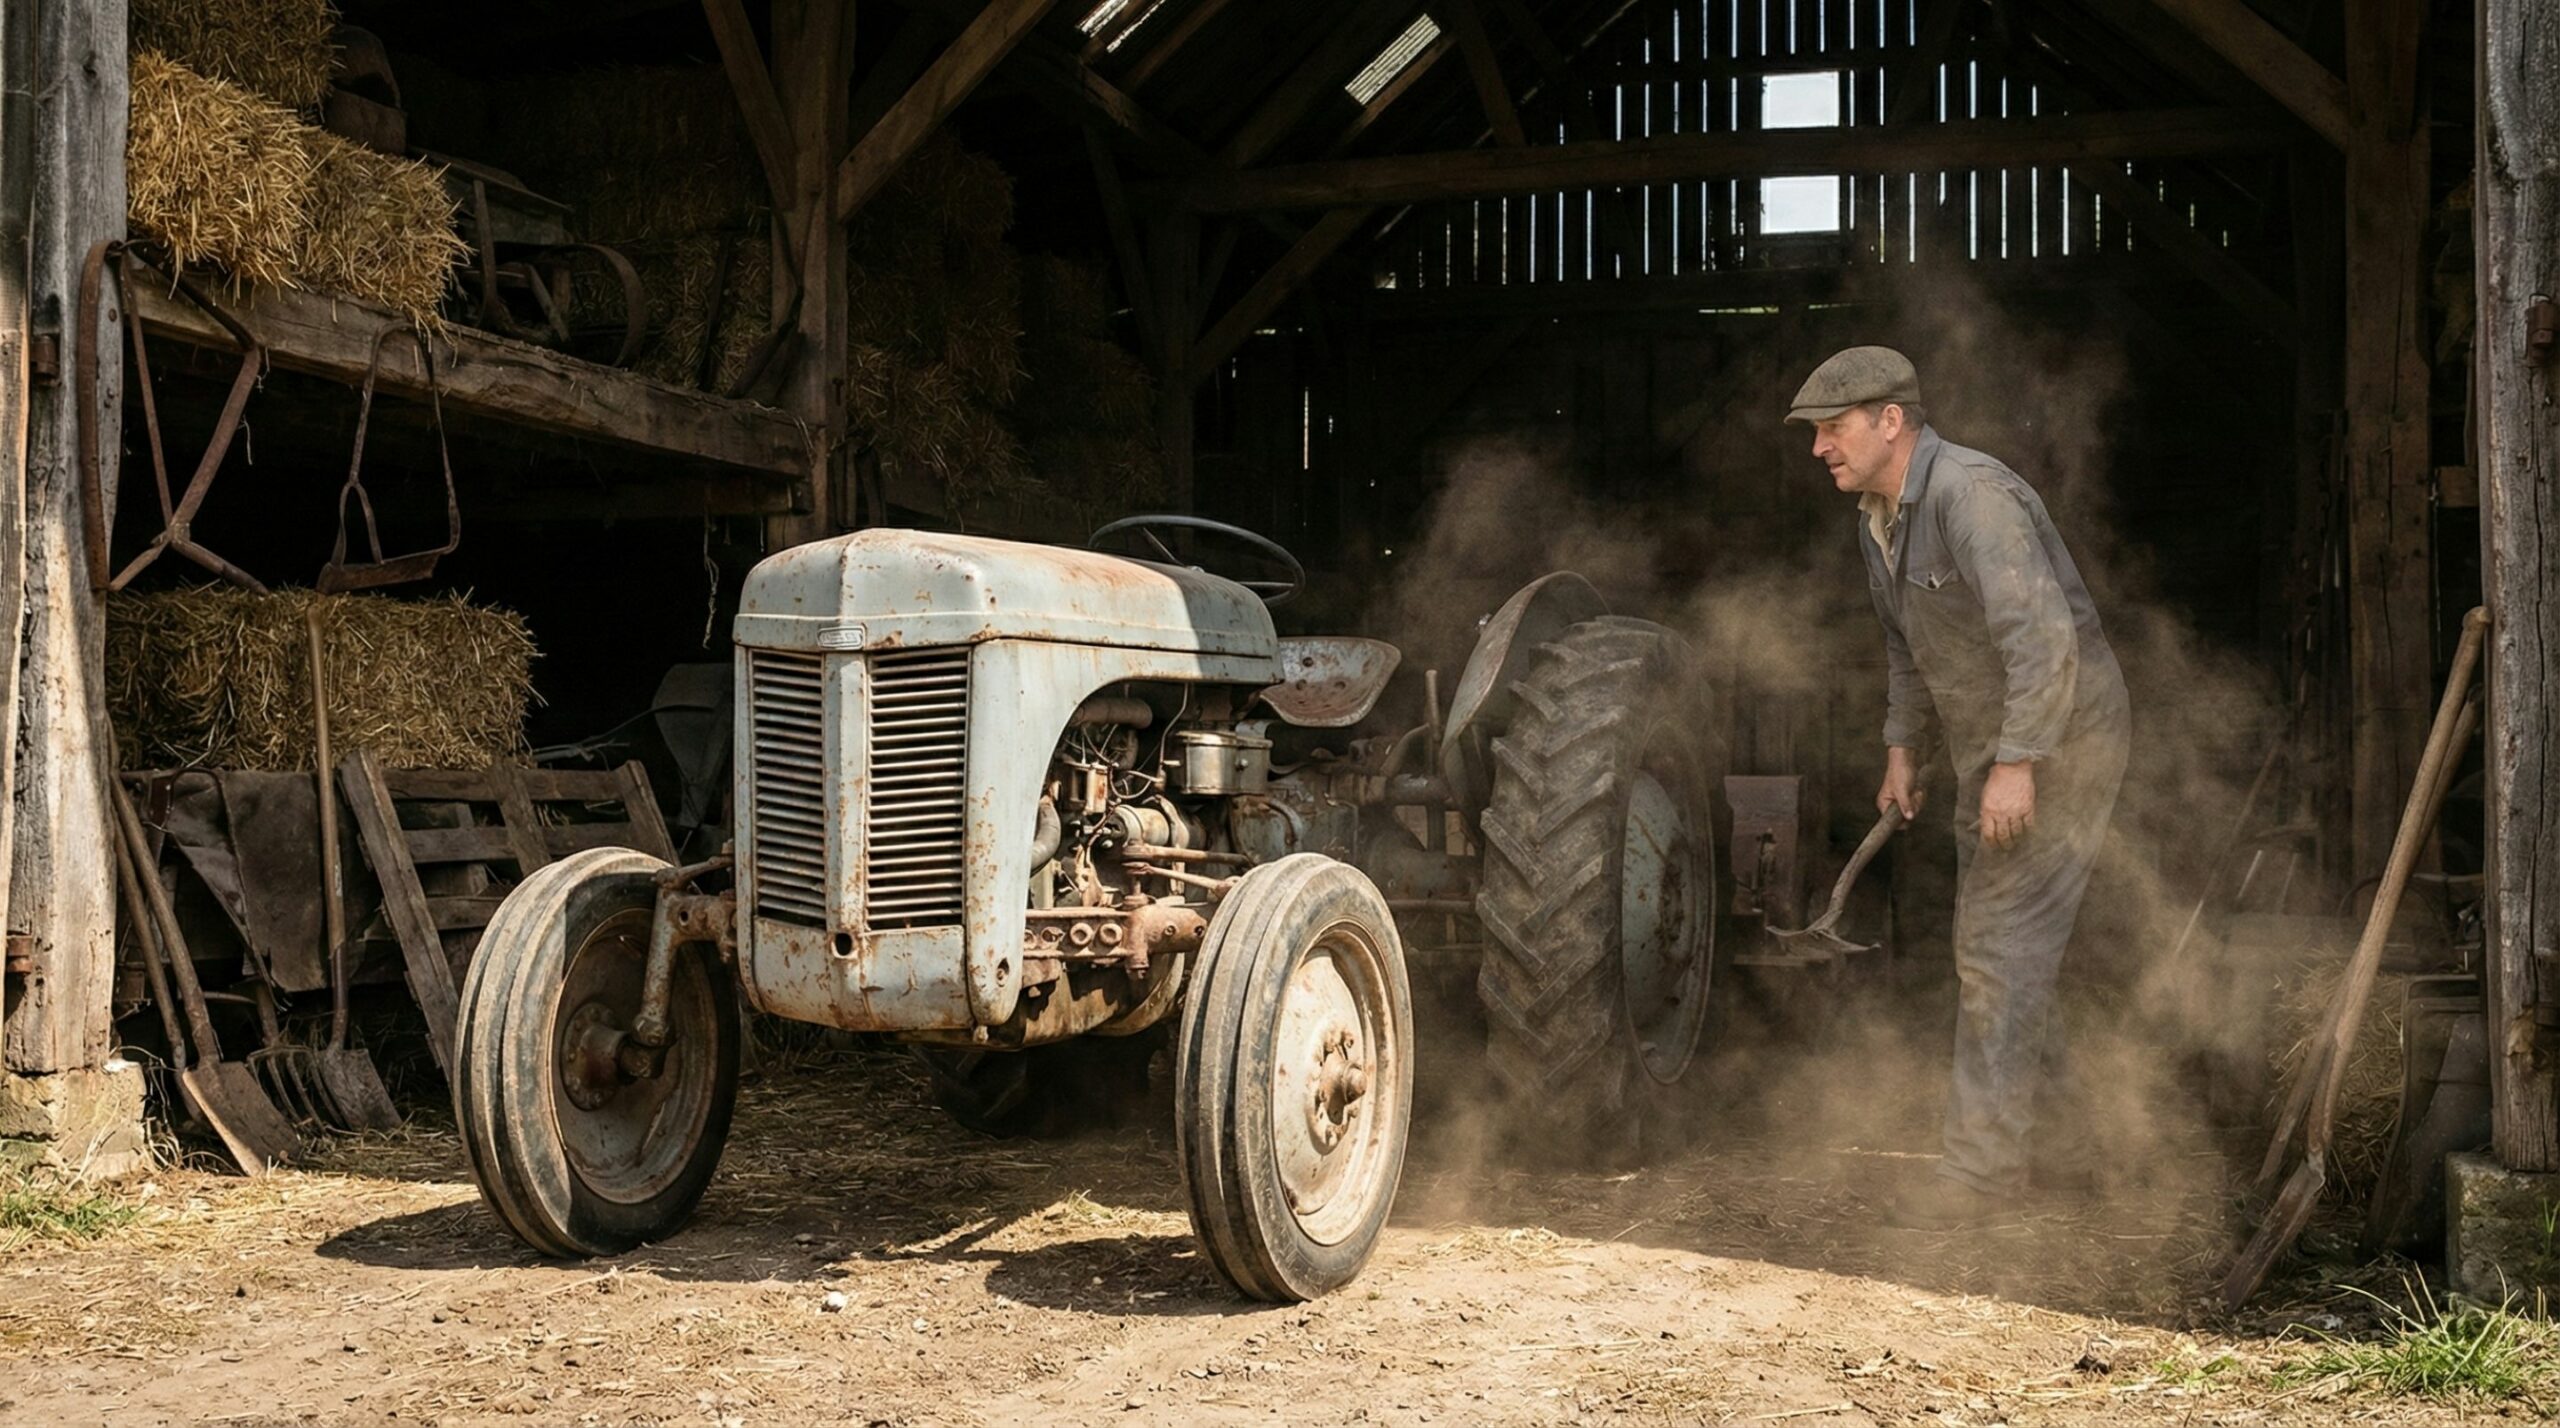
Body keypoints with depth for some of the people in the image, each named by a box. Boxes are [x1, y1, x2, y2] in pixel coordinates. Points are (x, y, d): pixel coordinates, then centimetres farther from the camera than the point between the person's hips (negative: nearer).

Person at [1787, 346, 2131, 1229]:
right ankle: (2043, 1124, 32)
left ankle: (1984, 1163, -5)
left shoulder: (1971, 495, -24)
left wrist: (2018, 763, -31)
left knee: (1999, 945, -11)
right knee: (1999, 946, 17)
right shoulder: (1878, 519, 8)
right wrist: (1903, 747, 16)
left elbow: (2043, 634, -31)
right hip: (1991, 751, 10)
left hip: (2058, 745, -10)